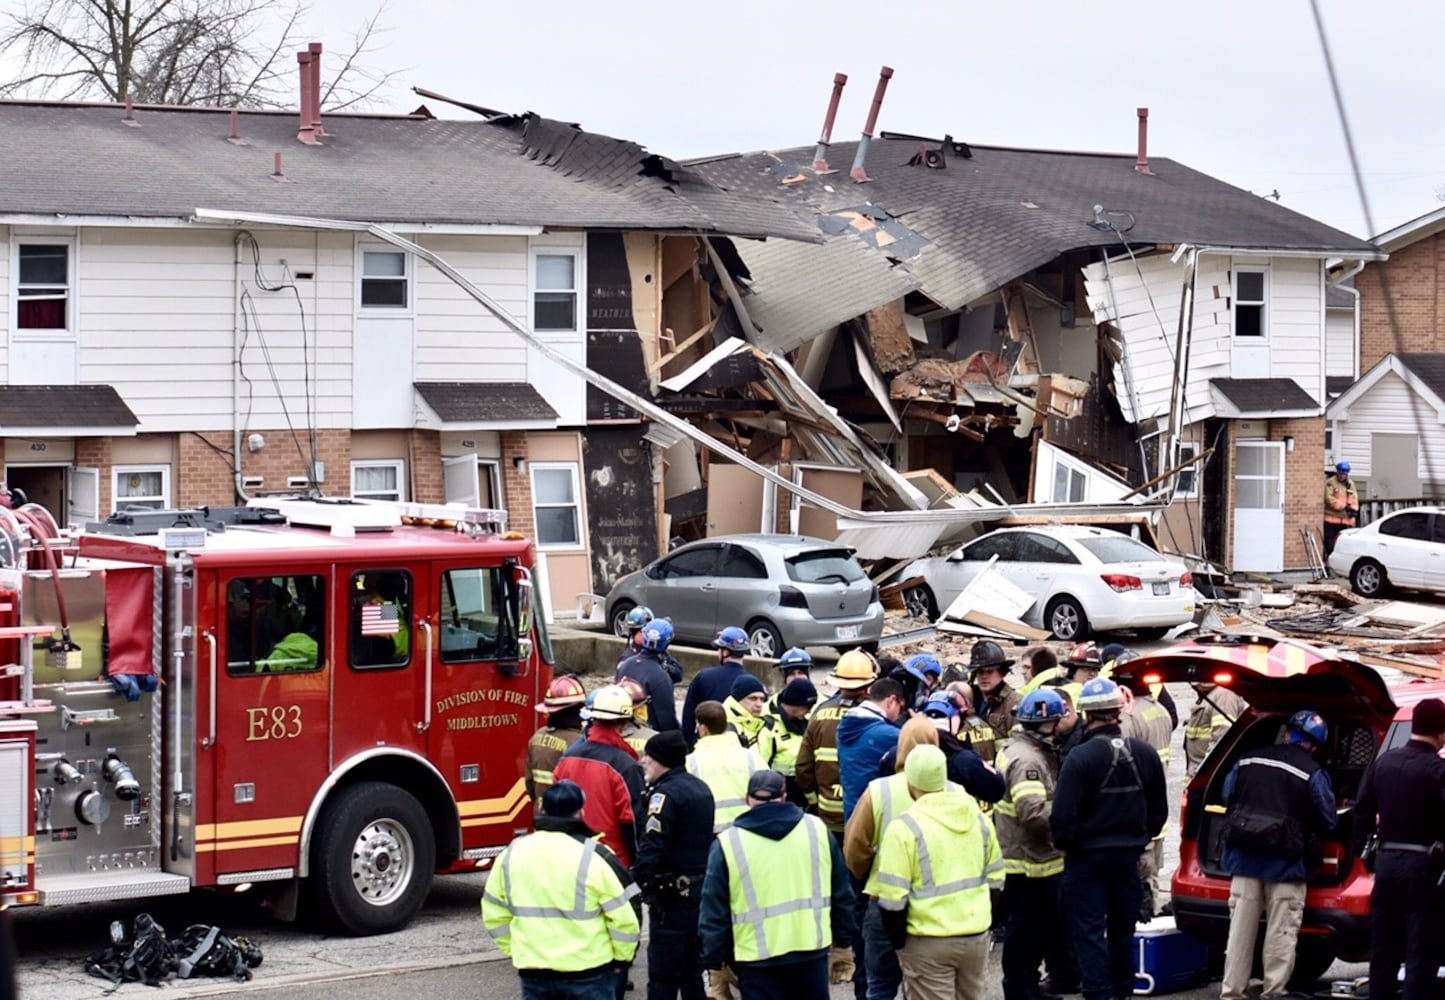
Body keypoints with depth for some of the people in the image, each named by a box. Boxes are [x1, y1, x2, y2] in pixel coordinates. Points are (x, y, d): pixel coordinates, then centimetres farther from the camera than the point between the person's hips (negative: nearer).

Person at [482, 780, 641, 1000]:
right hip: (588, 971, -4)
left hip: (533, 970, 4)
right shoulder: (595, 857, -12)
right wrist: (621, 957, 6)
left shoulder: (512, 854, 2)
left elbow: (494, 913, 11)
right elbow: (623, 919, -10)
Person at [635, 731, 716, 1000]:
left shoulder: (666, 794, -16)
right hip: (702, 892, 9)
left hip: (674, 897, -9)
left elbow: (650, 848, -27)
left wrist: (639, 880, -20)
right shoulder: (700, 788, 13)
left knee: (663, 977, -5)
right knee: (692, 969, 18)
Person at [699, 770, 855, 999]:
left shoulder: (728, 844, -5)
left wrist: (713, 959, 6)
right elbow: (842, 894, 11)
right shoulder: (817, 829, 4)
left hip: (759, 959, -3)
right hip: (812, 949, 3)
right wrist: (841, 939, 21)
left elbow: (714, 913, -3)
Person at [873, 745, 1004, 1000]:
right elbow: (995, 877, 13)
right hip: (977, 935, 6)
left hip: (928, 943, -6)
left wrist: (898, 939, -3)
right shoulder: (978, 818, 5)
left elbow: (892, 897, -16)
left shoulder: (904, 828, -15)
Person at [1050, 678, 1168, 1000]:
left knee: (1089, 931, 0)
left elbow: (1063, 814, -21)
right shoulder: (1144, 753, -1)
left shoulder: (1080, 757, -19)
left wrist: (1064, 843, -3)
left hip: (1087, 856, -6)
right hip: (1129, 854, 6)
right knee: (1123, 928, 19)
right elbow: (1159, 809, 8)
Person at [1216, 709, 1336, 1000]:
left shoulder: (1247, 761, 4)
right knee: (1281, 934, 2)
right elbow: (1327, 821, -5)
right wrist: (1308, 841, 15)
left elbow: (1227, 798, 15)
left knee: (1240, 930, 9)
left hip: (1244, 859, 4)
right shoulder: (1313, 774, -10)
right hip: (1285, 865, -4)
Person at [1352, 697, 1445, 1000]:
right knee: (1420, 953, -2)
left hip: (1386, 861, 6)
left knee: (1383, 949, 14)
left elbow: (1362, 811, 10)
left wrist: (1364, 850, 17)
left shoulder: (1383, 762, 7)